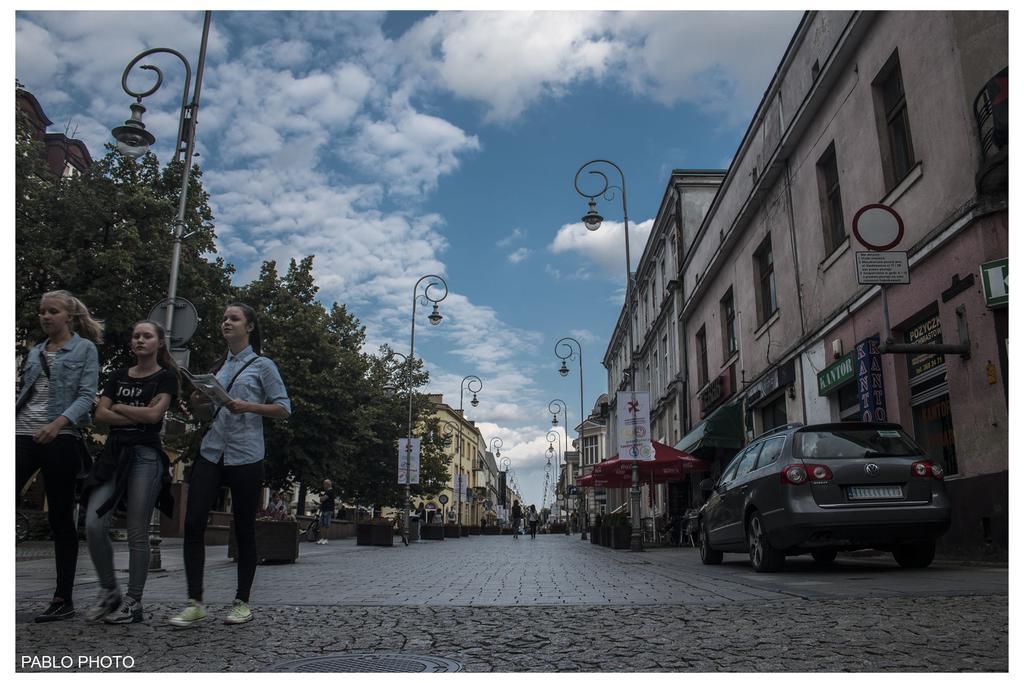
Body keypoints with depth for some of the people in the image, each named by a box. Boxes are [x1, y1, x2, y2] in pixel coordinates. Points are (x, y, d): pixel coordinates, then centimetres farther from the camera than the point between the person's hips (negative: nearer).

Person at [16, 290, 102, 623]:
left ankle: (63, 599, 10)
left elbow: (87, 395, -7)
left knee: (61, 520, 2)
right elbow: (22, 395, 20)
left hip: (60, 440, -5)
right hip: (22, 437, 5)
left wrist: (58, 423, -22)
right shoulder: (34, 352, 18)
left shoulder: (85, 349, 3)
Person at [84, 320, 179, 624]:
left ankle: (133, 602, 8)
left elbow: (154, 414, -10)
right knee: (94, 525, -6)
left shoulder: (166, 377, 4)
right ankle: (109, 592, 13)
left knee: (137, 533, -2)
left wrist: (118, 407, 2)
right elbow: (100, 414, 5)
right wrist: (139, 415, -6)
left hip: (146, 455, -4)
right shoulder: (118, 376, 17)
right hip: (114, 452, 5)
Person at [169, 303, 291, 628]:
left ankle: (242, 602, 15)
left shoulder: (262, 365, 2)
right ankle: (195, 603, 3)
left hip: (245, 456, -4)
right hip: (211, 452, 5)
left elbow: (283, 408, -2)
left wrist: (248, 406, -16)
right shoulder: (218, 366, 16)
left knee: (244, 529, 3)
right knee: (193, 524, -6)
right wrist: (199, 400, 4)